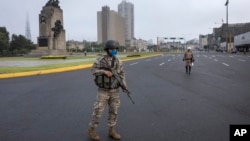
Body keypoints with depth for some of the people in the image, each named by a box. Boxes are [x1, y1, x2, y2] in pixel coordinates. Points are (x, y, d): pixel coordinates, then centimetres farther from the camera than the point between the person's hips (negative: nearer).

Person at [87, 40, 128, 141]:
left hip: (115, 91, 4)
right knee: (98, 111, -1)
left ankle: (111, 131, 22)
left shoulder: (118, 61, 1)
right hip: (103, 91, -4)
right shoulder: (100, 60, -8)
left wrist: (124, 85, -11)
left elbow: (121, 73, 5)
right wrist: (104, 71, -22)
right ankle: (91, 129, 18)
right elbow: (93, 71, -6)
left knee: (113, 111, 8)